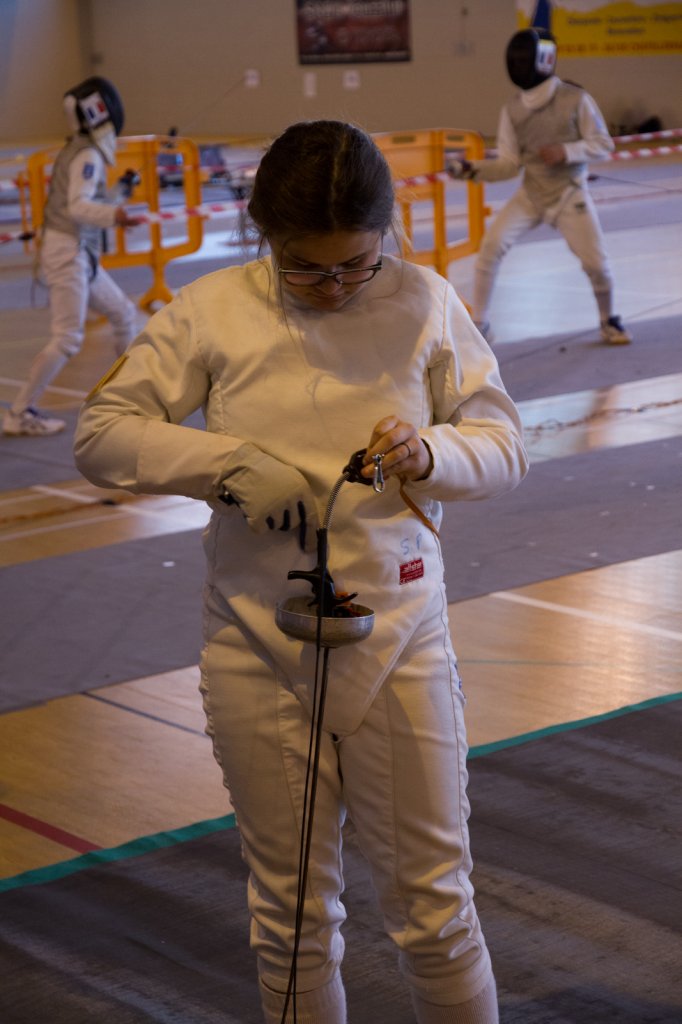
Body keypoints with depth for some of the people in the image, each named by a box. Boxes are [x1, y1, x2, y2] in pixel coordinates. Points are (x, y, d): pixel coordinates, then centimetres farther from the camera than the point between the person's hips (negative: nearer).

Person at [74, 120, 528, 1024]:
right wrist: (228, 460, -22)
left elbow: (504, 448, -1)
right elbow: (101, 435, -6)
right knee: (292, 918, 13)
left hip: (398, 642, 0)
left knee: (434, 908, 8)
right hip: (258, 651, 0)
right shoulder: (213, 312, -6)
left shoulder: (424, 304, -5)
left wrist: (430, 451, -24)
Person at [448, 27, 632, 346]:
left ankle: (608, 321, 21)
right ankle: (479, 324, -6)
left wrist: (566, 151, -25)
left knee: (596, 264, -10)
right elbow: (510, 165, -2)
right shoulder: (512, 110, -4)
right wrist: (473, 169, -18)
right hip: (530, 195, 3)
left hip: (570, 195, -2)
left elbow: (603, 144, -8)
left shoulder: (575, 99, -13)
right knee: (491, 245, -18)